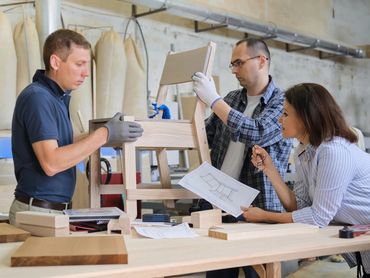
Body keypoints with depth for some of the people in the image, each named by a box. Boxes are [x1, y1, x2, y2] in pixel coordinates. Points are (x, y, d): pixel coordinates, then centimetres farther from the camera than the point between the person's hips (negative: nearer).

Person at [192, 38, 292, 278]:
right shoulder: (231, 99, 12)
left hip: (259, 209, -5)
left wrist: (214, 100, -20)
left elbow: (257, 133, -23)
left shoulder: (283, 102, -6)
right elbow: (205, 136, 21)